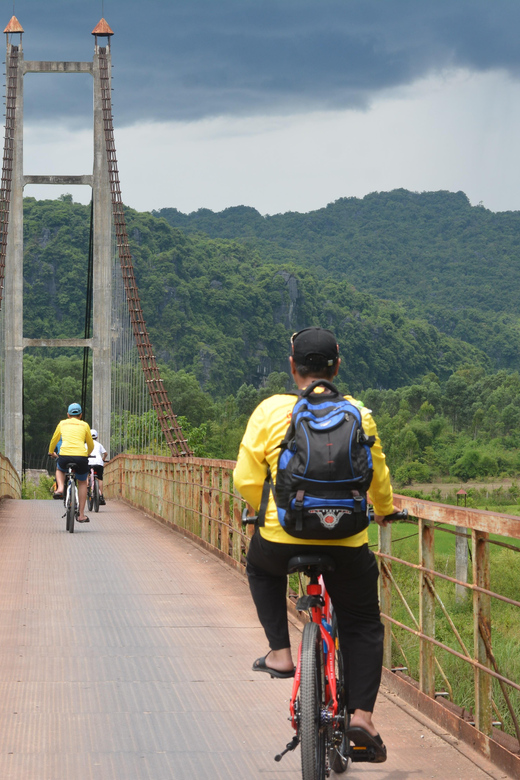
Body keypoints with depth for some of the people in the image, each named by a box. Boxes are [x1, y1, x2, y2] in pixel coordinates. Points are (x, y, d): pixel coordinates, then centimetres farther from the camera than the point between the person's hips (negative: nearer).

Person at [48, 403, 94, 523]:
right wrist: (87, 454, 48)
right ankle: (81, 515, 19)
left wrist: (51, 452, 51)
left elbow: (54, 441, 30)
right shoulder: (85, 425, 17)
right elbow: (91, 445, 27)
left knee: (59, 469, 36)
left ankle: (60, 488, 6)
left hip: (65, 456, 0)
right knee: (82, 483, 24)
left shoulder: (62, 424, 18)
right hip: (81, 456, 0)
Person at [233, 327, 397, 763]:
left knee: (260, 568, 35)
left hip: (282, 536, 0)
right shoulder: (359, 414, 1)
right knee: (363, 625, 18)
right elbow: (378, 477, 12)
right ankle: (362, 714, 4)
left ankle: (280, 652, 22)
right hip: (346, 542, 1)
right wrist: (385, 511, 34)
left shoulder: (270, 411, -4)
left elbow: (246, 479, 0)